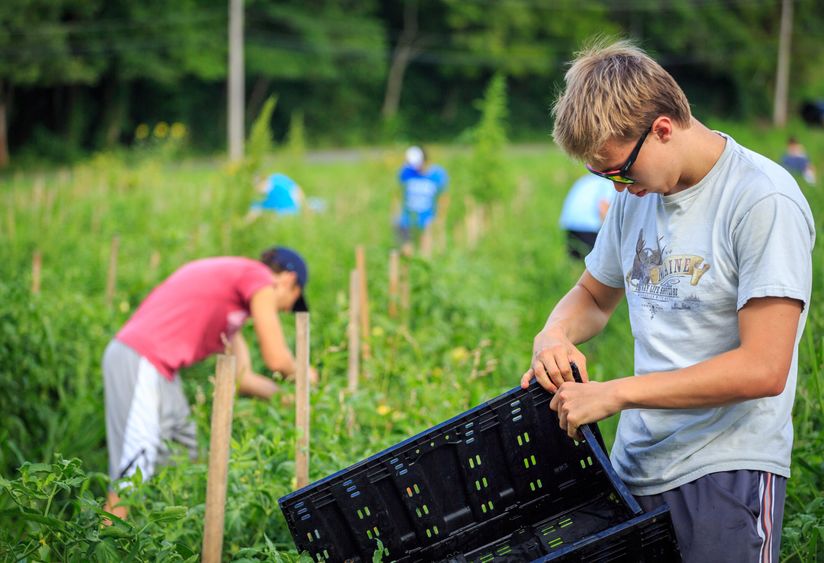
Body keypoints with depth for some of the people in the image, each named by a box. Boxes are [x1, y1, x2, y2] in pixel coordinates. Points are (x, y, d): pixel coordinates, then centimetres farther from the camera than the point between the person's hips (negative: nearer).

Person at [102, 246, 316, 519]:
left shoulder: (229, 276, 25)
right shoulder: (259, 276, -2)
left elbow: (240, 376, 23)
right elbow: (276, 359, -7)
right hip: (139, 361, -10)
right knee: (135, 471, -13)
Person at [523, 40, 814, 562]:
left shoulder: (764, 202, -14)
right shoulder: (638, 196, 9)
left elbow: (763, 368, -20)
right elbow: (593, 296, 24)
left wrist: (614, 393, -18)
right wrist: (555, 337, 0)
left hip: (726, 470, -6)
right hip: (634, 464, 6)